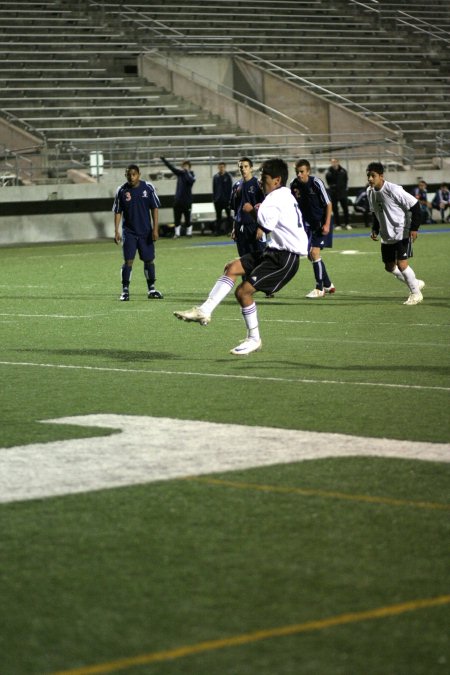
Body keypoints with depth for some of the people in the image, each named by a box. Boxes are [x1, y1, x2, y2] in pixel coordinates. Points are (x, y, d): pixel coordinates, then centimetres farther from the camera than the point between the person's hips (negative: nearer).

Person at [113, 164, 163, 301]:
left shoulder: (148, 188, -3)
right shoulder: (121, 191, -2)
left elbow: (154, 208, 1)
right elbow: (117, 212, 4)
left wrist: (155, 229, -5)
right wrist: (116, 231, -4)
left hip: (146, 232, 1)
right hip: (129, 232, -1)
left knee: (149, 260, 6)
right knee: (128, 260, -8)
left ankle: (151, 289, 17)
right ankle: (125, 290, -4)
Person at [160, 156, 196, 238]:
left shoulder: (191, 174, -5)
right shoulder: (180, 173, 7)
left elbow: (191, 180, -25)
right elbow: (171, 167, 8)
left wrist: (187, 171, -25)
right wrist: (163, 159, 4)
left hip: (187, 200, -4)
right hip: (178, 199, 4)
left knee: (187, 217, 3)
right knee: (177, 218, 4)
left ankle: (189, 232, 13)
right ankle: (177, 233, 9)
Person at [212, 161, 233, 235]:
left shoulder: (228, 176, -3)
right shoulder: (215, 177, 7)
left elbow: (230, 188, -5)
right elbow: (214, 188, 10)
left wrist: (229, 198, -10)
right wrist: (214, 198, 5)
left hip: (226, 199, -3)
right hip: (218, 199, 3)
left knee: (228, 215, 4)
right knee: (218, 216, 7)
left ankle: (228, 229, 8)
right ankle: (217, 230, 11)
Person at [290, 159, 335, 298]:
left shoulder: (316, 183, -19)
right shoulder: (294, 185, -4)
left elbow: (328, 204, -13)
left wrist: (327, 224, -18)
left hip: (321, 223, -7)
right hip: (308, 224, 7)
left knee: (315, 252, -16)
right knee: (310, 255, 10)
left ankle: (319, 289, -8)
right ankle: (328, 285, 27)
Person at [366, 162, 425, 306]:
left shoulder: (394, 190, -21)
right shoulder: (370, 192, 1)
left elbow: (414, 205, -16)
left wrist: (414, 228, -19)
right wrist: (375, 230, 6)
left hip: (402, 233, -8)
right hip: (387, 236, 8)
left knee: (401, 263, -15)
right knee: (389, 266, 11)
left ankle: (416, 293, 5)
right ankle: (415, 283, 32)